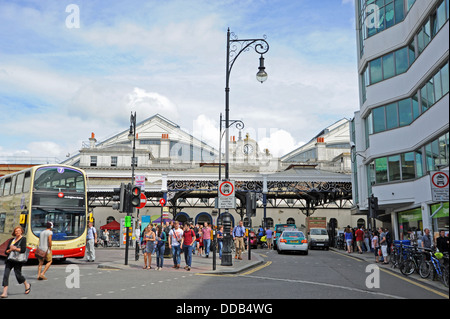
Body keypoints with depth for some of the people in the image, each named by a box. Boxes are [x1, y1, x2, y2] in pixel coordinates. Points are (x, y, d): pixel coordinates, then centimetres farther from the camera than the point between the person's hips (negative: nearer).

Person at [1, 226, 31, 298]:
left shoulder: (23, 239, 0)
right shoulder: (11, 240, 17)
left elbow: (23, 250, -12)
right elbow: (6, 251, 16)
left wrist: (15, 249, -17)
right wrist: (9, 250, -4)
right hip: (10, 259, 5)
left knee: (18, 275, -5)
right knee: (6, 274, -9)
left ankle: (27, 285, 23)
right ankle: (4, 293, -9)